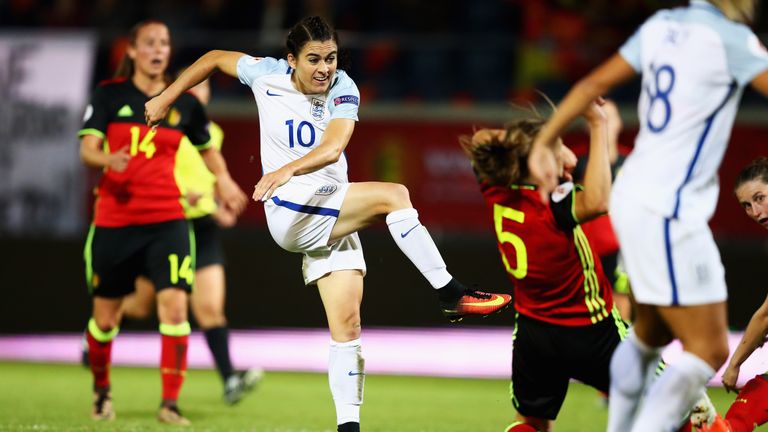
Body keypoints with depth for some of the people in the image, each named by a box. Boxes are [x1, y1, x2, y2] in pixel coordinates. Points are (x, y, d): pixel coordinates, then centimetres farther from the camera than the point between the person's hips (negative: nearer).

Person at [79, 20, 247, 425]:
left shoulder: (184, 103, 6)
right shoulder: (109, 94, 0)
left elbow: (207, 148, 22)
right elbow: (87, 148, -8)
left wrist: (223, 179, 4)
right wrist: (108, 159, -30)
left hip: (167, 220, 1)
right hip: (114, 220, -1)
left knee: (174, 304, -17)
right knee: (105, 316, 7)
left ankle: (170, 403, -12)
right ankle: (101, 390, 34)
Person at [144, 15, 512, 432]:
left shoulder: (343, 91, -6)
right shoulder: (267, 74, -4)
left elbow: (332, 149, -24)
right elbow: (215, 58, 15)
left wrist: (288, 170, -42)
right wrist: (166, 98, 15)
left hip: (333, 217, 2)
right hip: (291, 214, -2)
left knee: (347, 327, -6)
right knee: (394, 195, -24)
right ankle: (452, 295, -20)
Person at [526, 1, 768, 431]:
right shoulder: (730, 39, -14)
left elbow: (594, 83, 11)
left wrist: (546, 140, 16)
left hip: (634, 195, 9)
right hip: (668, 212, -9)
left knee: (651, 332, 25)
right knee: (709, 350, -5)